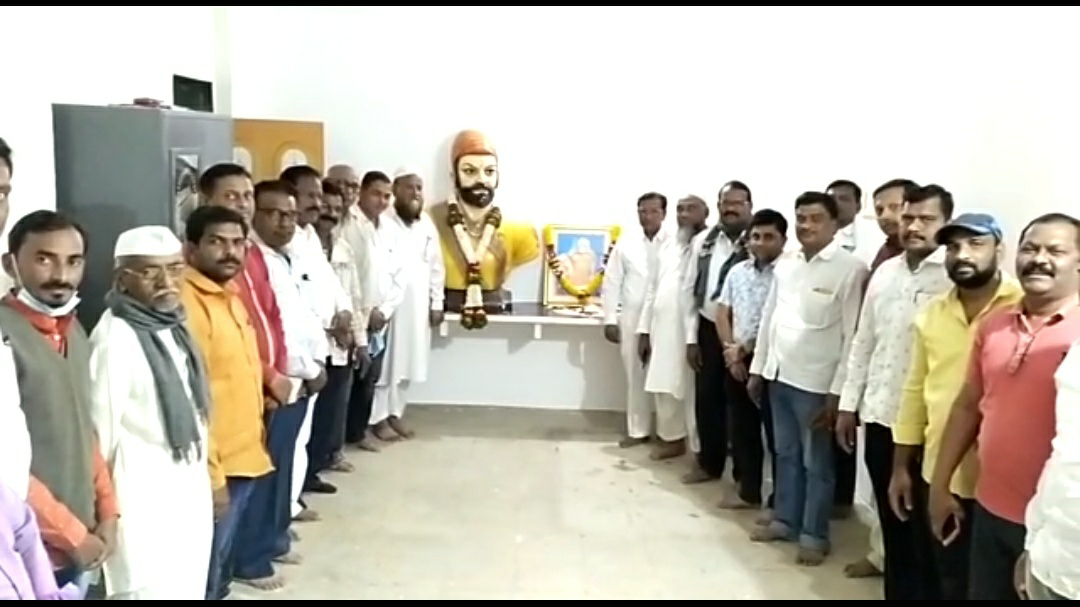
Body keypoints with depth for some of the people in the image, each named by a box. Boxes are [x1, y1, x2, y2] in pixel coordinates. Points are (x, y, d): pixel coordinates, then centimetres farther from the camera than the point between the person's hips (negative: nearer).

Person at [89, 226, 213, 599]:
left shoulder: (173, 326, 6)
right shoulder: (114, 336, -18)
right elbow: (102, 427, -16)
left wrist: (202, 473, 14)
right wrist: (105, 502, -9)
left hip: (189, 486, 8)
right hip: (144, 495, -8)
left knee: (188, 590, 17)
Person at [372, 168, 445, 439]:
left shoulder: (427, 225, 9)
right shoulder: (382, 223, -12)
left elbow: (436, 266, 12)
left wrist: (437, 303, 9)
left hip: (418, 306, 6)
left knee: (407, 362, 13)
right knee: (383, 362, 2)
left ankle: (396, 413, 25)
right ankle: (379, 417, 14)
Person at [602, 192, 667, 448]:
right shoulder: (625, 244, 6)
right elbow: (611, 283, 7)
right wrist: (610, 319, 1)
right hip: (632, 319, 3)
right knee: (636, 377, 9)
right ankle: (638, 430, 20)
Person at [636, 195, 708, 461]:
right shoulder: (667, 246, 15)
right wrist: (644, 330, 12)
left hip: (691, 332, -7)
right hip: (662, 328, 7)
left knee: (693, 391, -1)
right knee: (664, 388, 14)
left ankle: (702, 449, 10)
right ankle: (672, 438, 30)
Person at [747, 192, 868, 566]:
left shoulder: (850, 269, -13)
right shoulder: (786, 263, 6)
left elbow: (852, 336, -13)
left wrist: (837, 391, -14)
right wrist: (758, 367, 13)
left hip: (815, 382, -6)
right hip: (779, 375, 6)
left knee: (816, 463, 7)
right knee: (786, 454, 18)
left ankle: (814, 535, 21)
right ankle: (785, 520, 33)